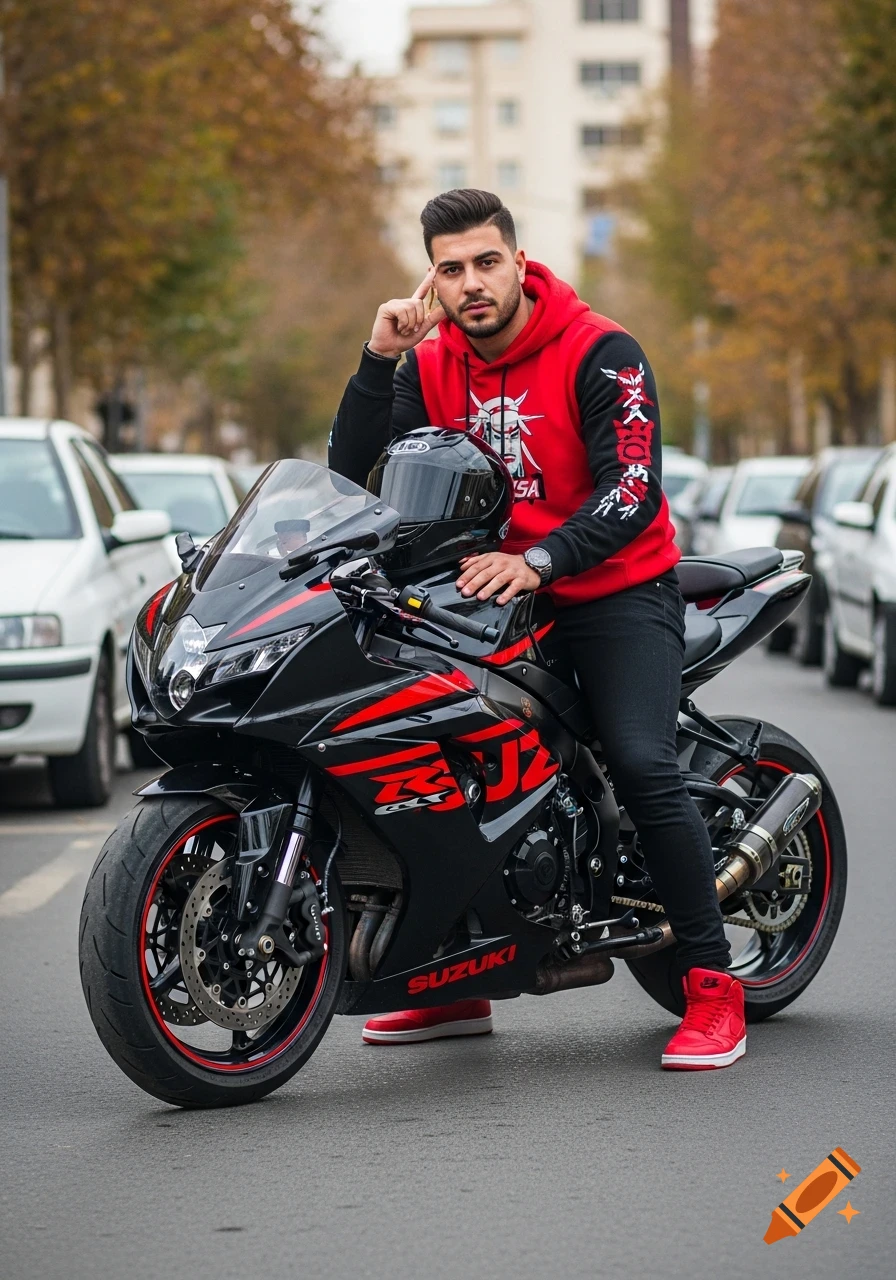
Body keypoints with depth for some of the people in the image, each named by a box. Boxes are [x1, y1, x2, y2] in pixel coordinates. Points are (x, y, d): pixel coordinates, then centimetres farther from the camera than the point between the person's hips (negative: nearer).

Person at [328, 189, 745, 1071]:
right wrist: (378, 361, -12)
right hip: (491, 593, 6)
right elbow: (354, 472, -2)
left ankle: (712, 984, -16)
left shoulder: (599, 353, -13)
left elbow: (633, 492, -21)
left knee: (642, 767, -24)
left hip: (616, 592, -6)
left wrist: (536, 562, -33)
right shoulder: (430, 368, 4)